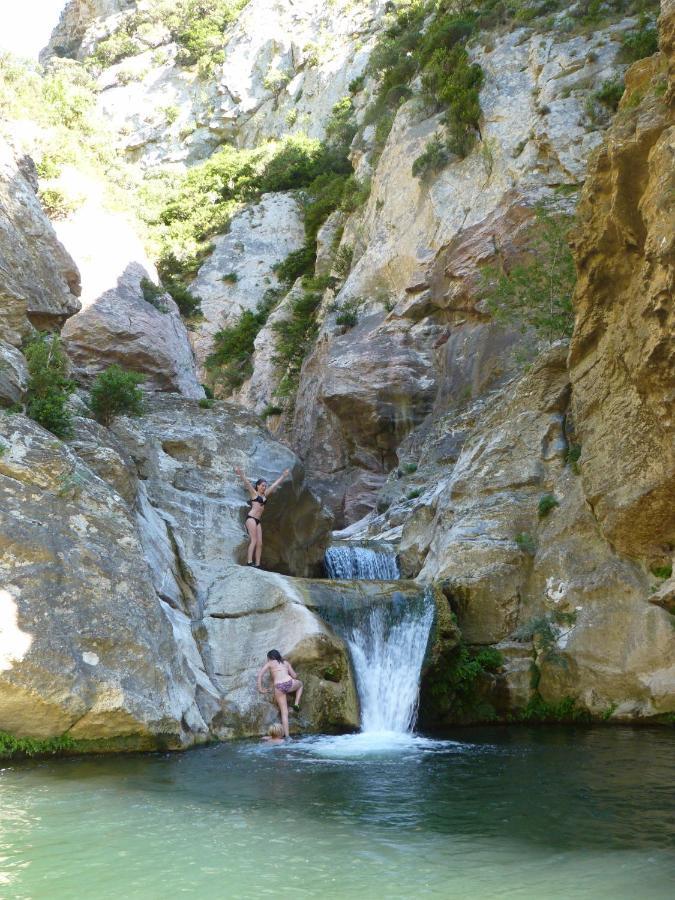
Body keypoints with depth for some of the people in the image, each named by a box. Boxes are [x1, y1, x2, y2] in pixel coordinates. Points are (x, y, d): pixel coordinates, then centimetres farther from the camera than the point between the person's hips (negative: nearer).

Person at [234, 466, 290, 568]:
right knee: (254, 541, -15)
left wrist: (283, 476, 33)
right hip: (251, 518, -7)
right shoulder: (254, 493, 2)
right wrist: (240, 473, -26)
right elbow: (247, 483, -12)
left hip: (258, 521, 7)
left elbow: (275, 484, 26)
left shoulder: (265, 495, 19)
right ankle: (249, 562, -20)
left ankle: (257, 565, -1)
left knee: (259, 543, 0)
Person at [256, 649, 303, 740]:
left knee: (284, 712, 7)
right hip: (289, 683, 1)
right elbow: (294, 676, 23)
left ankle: (287, 735, 1)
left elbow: (260, 674, 3)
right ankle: (296, 704, 19)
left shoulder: (269, 663, 16)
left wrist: (260, 688, 8)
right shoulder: (286, 662, 22)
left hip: (278, 687, -1)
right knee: (300, 684, 36)